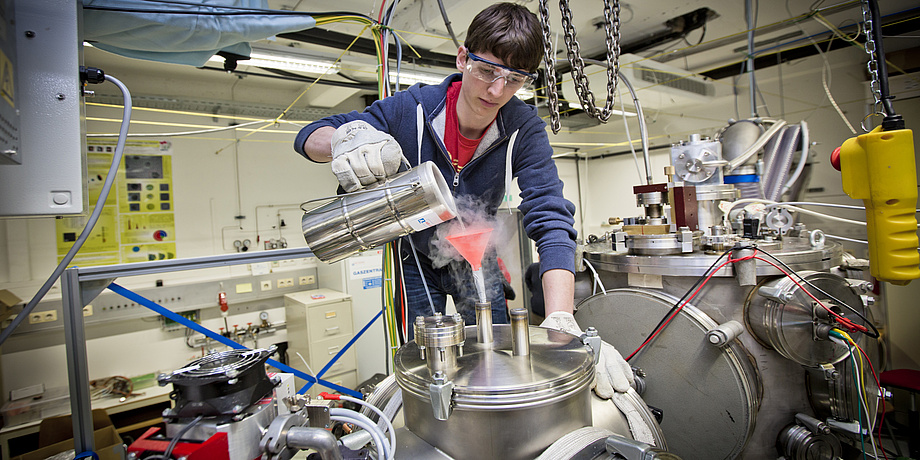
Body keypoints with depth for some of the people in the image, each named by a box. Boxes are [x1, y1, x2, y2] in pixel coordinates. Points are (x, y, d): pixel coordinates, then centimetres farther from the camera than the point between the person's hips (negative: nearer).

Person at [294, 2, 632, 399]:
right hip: (417, 259, 0)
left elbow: (551, 220, -33)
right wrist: (345, 139, -45)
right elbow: (309, 136, -19)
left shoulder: (524, 130, -23)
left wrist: (560, 322, -47)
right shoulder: (413, 107, -24)